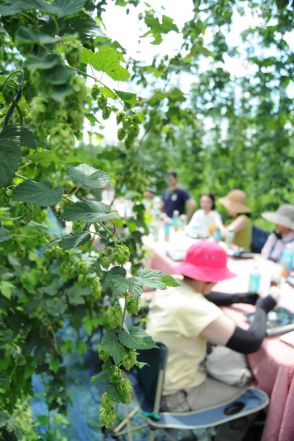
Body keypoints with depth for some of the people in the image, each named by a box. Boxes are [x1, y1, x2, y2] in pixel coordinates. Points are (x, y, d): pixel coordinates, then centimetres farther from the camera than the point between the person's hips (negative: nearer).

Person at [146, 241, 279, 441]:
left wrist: (240, 298, 5)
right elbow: (251, 343, -28)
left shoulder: (168, 287, -7)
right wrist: (262, 308, -11)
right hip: (172, 397, -8)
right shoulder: (195, 309, -33)